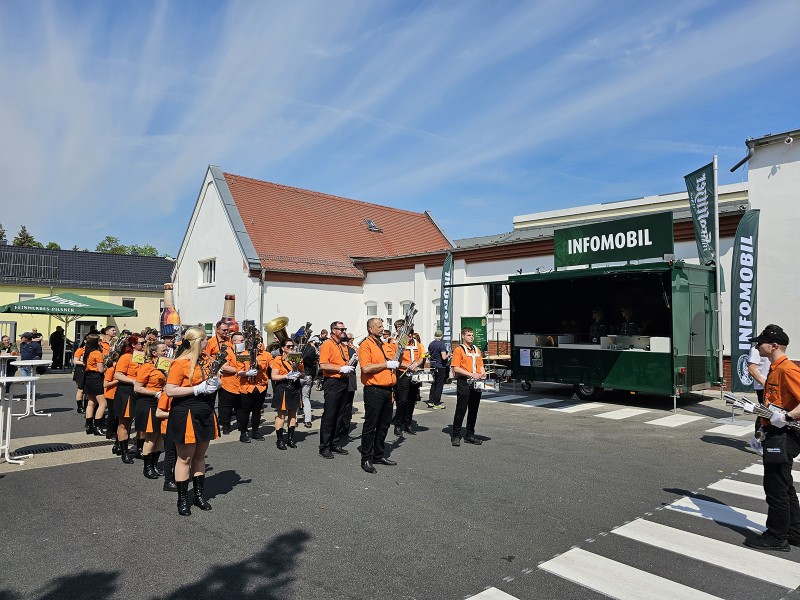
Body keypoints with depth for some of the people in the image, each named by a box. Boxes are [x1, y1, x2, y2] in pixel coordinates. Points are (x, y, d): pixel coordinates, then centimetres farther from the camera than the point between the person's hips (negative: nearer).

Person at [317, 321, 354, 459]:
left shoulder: (343, 346, 16)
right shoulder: (327, 345, -9)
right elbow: (323, 365, -19)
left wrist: (349, 367, 8)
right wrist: (341, 368, -20)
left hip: (343, 382, 8)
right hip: (332, 382, -8)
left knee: (339, 415, 13)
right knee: (329, 415, -4)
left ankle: (335, 444, 22)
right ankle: (324, 447, 4)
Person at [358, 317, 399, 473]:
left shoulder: (387, 345, 16)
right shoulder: (366, 345, -8)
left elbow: (395, 362, 28)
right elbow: (366, 368, -20)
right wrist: (387, 364, -14)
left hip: (388, 390, 8)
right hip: (374, 390, -8)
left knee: (384, 425, 15)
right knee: (370, 425, -1)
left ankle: (379, 455, 27)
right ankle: (366, 459, 8)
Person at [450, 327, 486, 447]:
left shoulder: (477, 350, 17)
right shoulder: (458, 349, -4)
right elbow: (456, 368, -11)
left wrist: (482, 374, 0)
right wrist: (471, 374, -18)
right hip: (463, 382, -6)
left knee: (473, 410, 10)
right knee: (461, 410, -4)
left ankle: (470, 435, 19)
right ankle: (456, 436, 5)